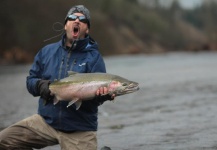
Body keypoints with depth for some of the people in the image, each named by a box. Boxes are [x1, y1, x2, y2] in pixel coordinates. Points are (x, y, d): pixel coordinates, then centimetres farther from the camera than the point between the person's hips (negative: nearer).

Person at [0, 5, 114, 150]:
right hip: (46, 120, 3)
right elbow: (31, 80, 12)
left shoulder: (94, 57, -4)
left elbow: (99, 88, -11)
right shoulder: (47, 51, 8)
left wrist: (102, 95, -35)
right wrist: (40, 85, -11)